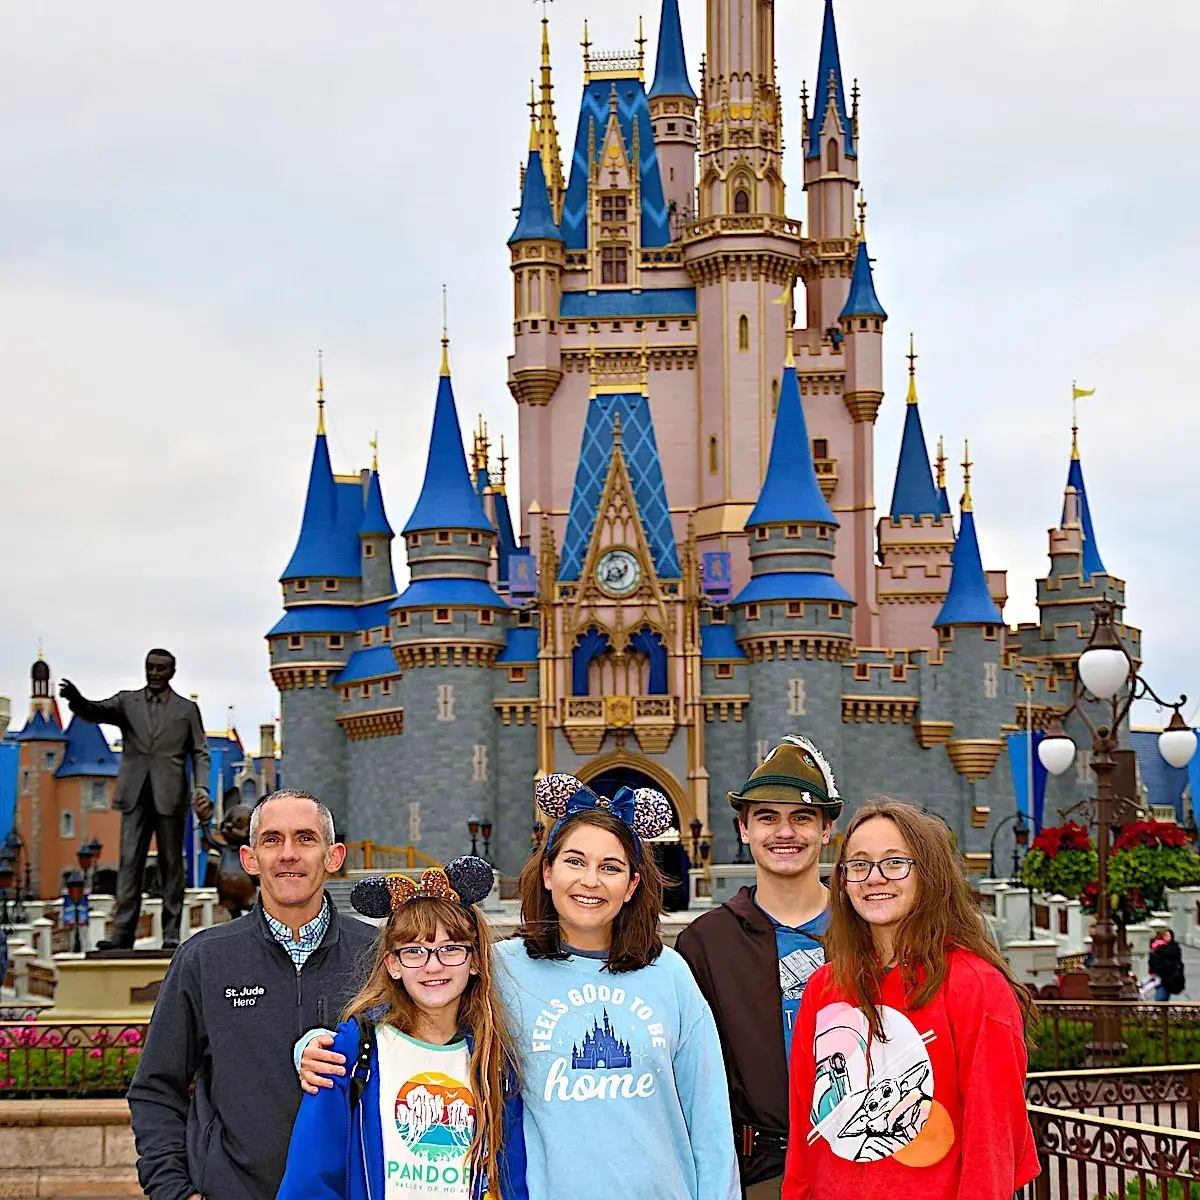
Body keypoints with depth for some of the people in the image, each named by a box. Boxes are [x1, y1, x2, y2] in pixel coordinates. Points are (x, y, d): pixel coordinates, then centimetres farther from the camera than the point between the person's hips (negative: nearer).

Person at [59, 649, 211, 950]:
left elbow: (200, 753, 7)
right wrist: (77, 700, -30)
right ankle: (122, 933, -7)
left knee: (171, 865, 3)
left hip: (170, 797, -1)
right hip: (136, 796, 1)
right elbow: (95, 713, -6)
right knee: (129, 863, -4)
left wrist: (202, 788, -8)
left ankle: (171, 933, 6)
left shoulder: (187, 709, 9)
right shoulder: (127, 702, 10)